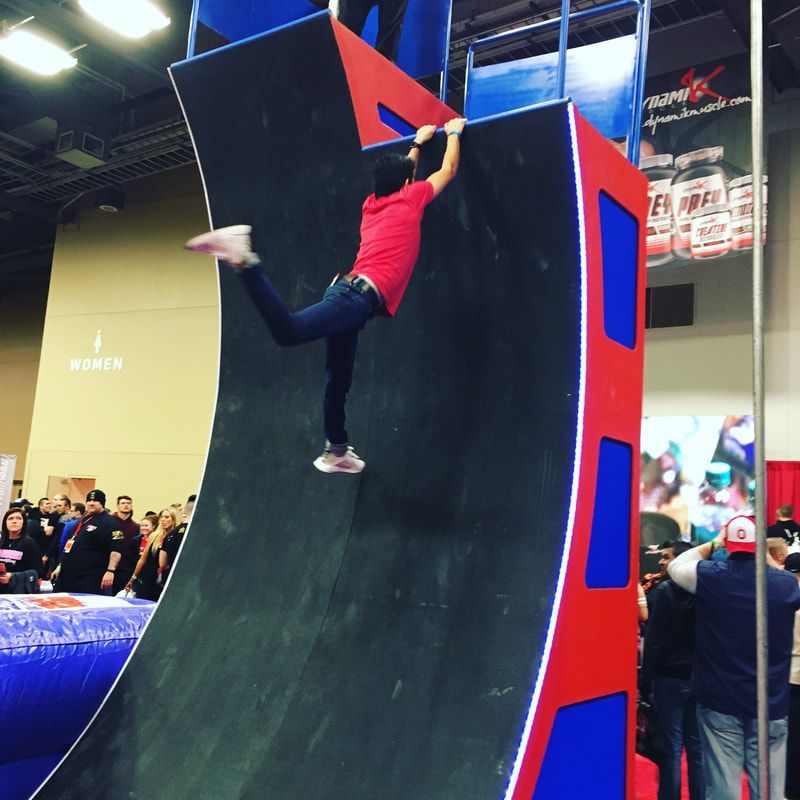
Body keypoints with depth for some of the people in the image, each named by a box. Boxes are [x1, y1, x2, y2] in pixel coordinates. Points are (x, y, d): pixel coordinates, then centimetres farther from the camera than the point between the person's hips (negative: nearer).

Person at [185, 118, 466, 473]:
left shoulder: (372, 203, 27)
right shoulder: (410, 199, 9)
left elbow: (398, 175, 49)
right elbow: (448, 170, 23)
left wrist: (418, 143, 60)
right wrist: (453, 133, 39)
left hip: (347, 288, 9)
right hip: (362, 295, -9)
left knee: (338, 380, 11)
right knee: (288, 330, -27)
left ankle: (336, 451, 17)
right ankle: (244, 260, -33)